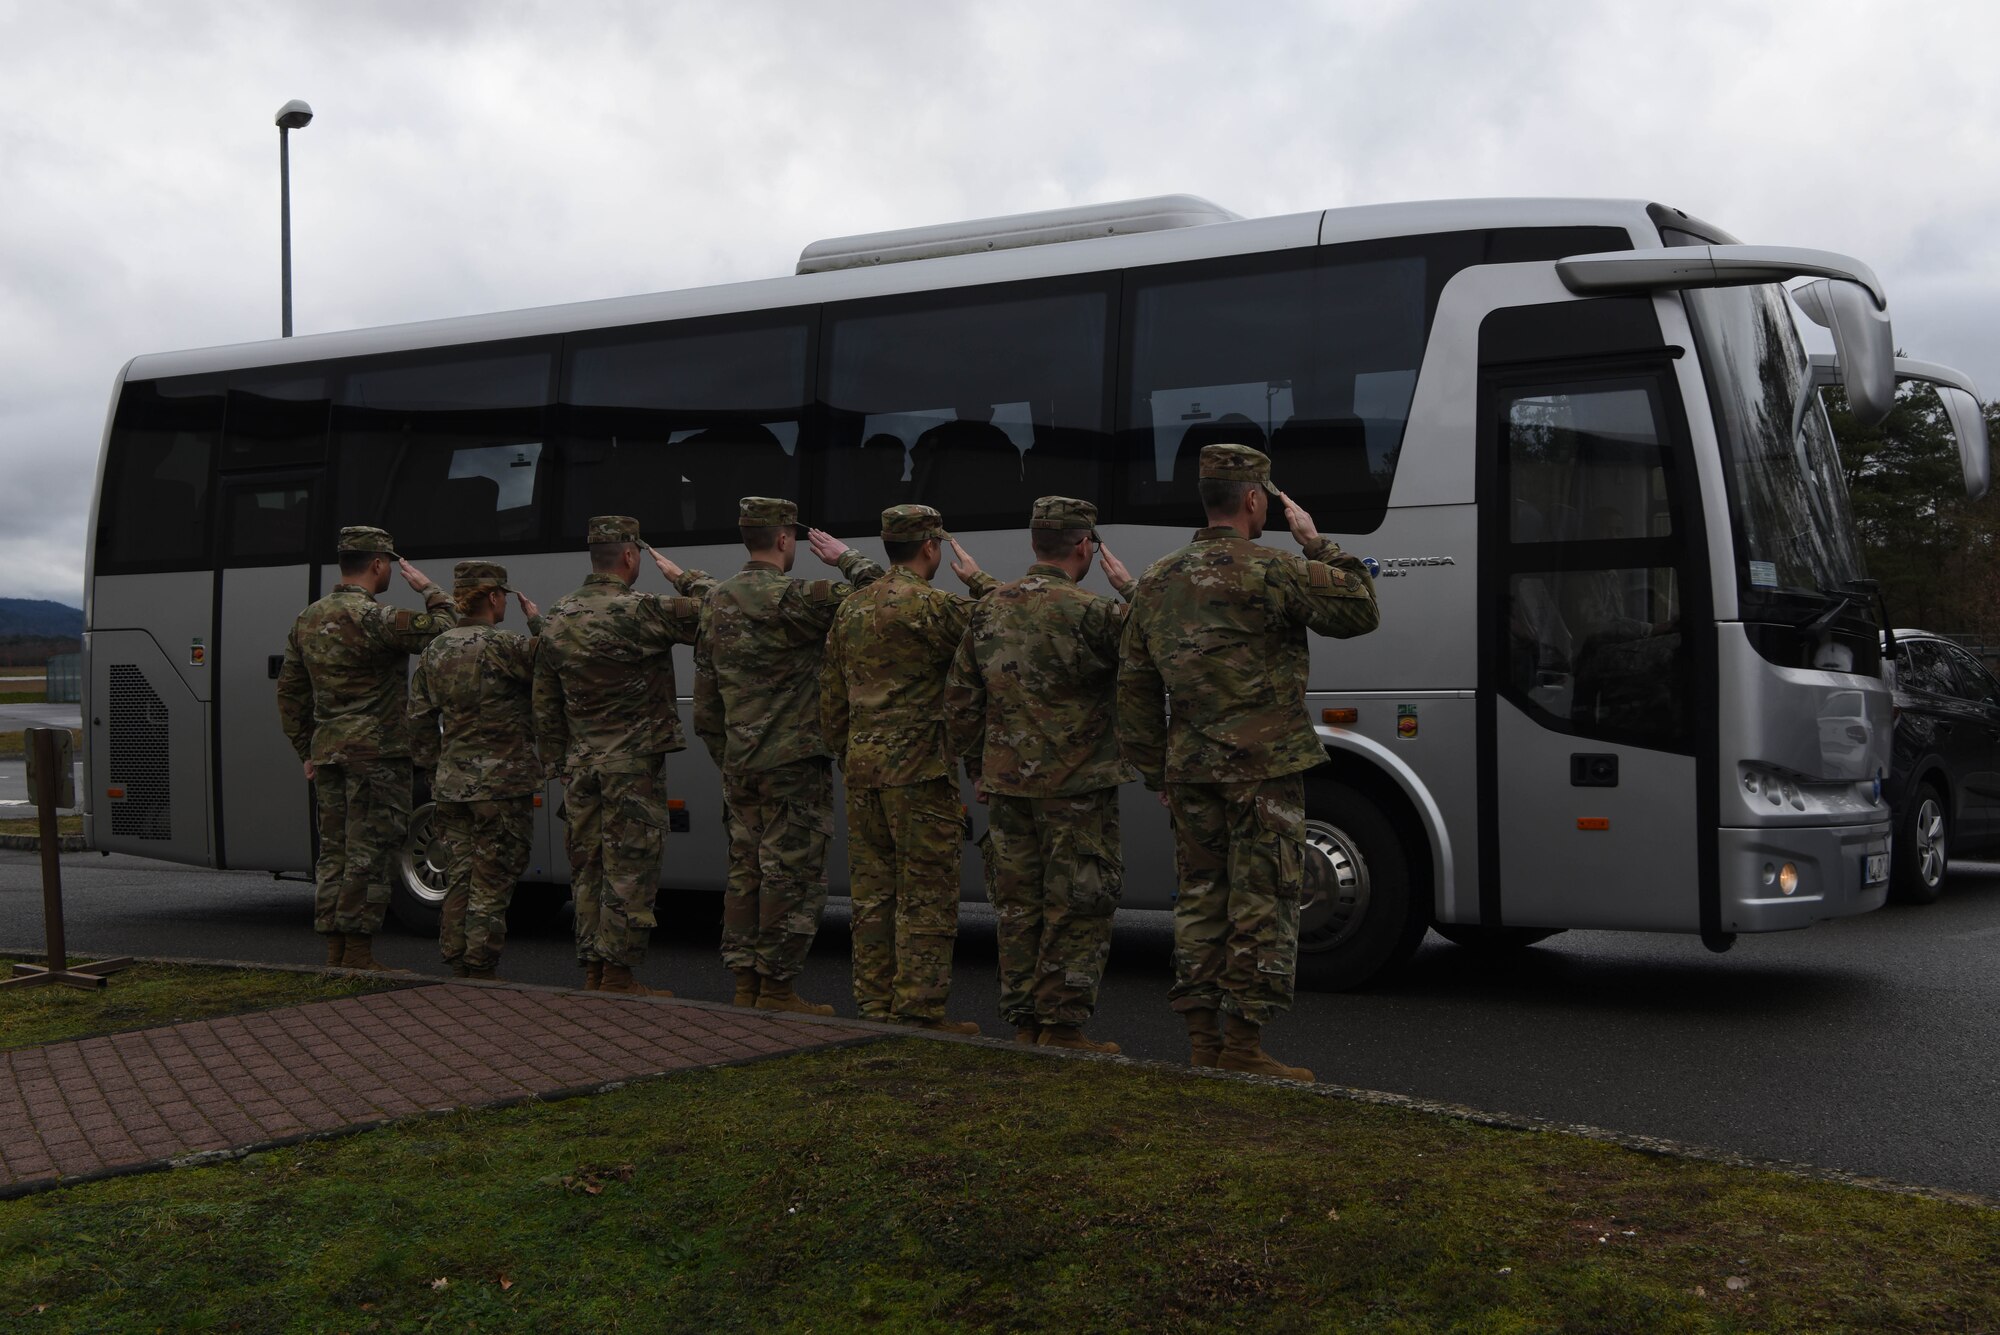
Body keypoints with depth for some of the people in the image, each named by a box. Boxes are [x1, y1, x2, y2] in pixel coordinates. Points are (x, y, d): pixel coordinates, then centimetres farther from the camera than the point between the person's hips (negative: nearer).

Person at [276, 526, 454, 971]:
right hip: (375, 753, -8)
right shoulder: (375, 619, -14)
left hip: (327, 753, 8)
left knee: (334, 852, 12)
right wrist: (429, 590, 2)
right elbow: (445, 632, -14)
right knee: (368, 853, -4)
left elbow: (290, 692, 18)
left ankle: (334, 951, 16)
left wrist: (306, 751, 24)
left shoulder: (308, 619, 13)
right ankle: (358, 955, -2)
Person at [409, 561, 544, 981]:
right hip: (501, 784, -7)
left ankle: (456, 962, 19)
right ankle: (480, 967, 2)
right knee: (492, 881, 0)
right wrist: (537, 623, 3)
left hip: (452, 785, 7)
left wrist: (434, 766, 21)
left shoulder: (435, 651, 8)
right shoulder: (502, 646, -15)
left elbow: (420, 721, 12)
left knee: (459, 877, 14)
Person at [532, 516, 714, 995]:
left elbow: (544, 704, 15)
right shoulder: (638, 613, -15)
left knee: (588, 867, 11)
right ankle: (617, 976, 0)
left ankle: (593, 970, 17)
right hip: (633, 762, -7)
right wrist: (682, 576, 2)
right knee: (629, 869, -2)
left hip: (581, 764, 7)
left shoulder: (557, 619, 9)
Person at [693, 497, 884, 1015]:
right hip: (793, 761, -8)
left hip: (739, 764, 8)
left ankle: (745, 984, 16)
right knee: (792, 875, -2)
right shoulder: (793, 597, -15)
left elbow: (705, 698, 15)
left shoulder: (716, 602, 11)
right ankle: (776, 988, 0)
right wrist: (846, 559, -1)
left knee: (746, 871, 12)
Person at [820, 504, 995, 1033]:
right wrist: (978, 580, 6)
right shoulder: (931, 606, -12)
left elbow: (831, 697, 17)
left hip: (862, 766, 7)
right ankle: (919, 1011, -1)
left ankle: (874, 1004, 16)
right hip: (917, 769, -7)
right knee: (927, 895, -2)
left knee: (873, 891, 11)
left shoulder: (850, 609, 12)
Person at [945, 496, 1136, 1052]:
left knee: (1017, 904, 12)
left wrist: (977, 768, 21)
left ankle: (1024, 1021, 19)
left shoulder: (989, 609, 7)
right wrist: (1131, 590, 5)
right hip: (1075, 786, -6)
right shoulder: (1091, 612, -14)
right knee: (1077, 907, 1)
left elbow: (961, 697, 13)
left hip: (1006, 783, 6)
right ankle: (1063, 1024, 1)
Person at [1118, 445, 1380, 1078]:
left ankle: (1201, 1037, 15)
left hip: (1190, 768, 6)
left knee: (1200, 896, 12)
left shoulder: (1156, 581, 10)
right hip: (1264, 765, -6)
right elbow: (1360, 611, 0)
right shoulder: (1273, 571, -10)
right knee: (1262, 903, -1)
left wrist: (1155, 771, 19)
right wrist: (1317, 543, 6)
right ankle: (1242, 1042, 0)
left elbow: (1135, 687, 13)